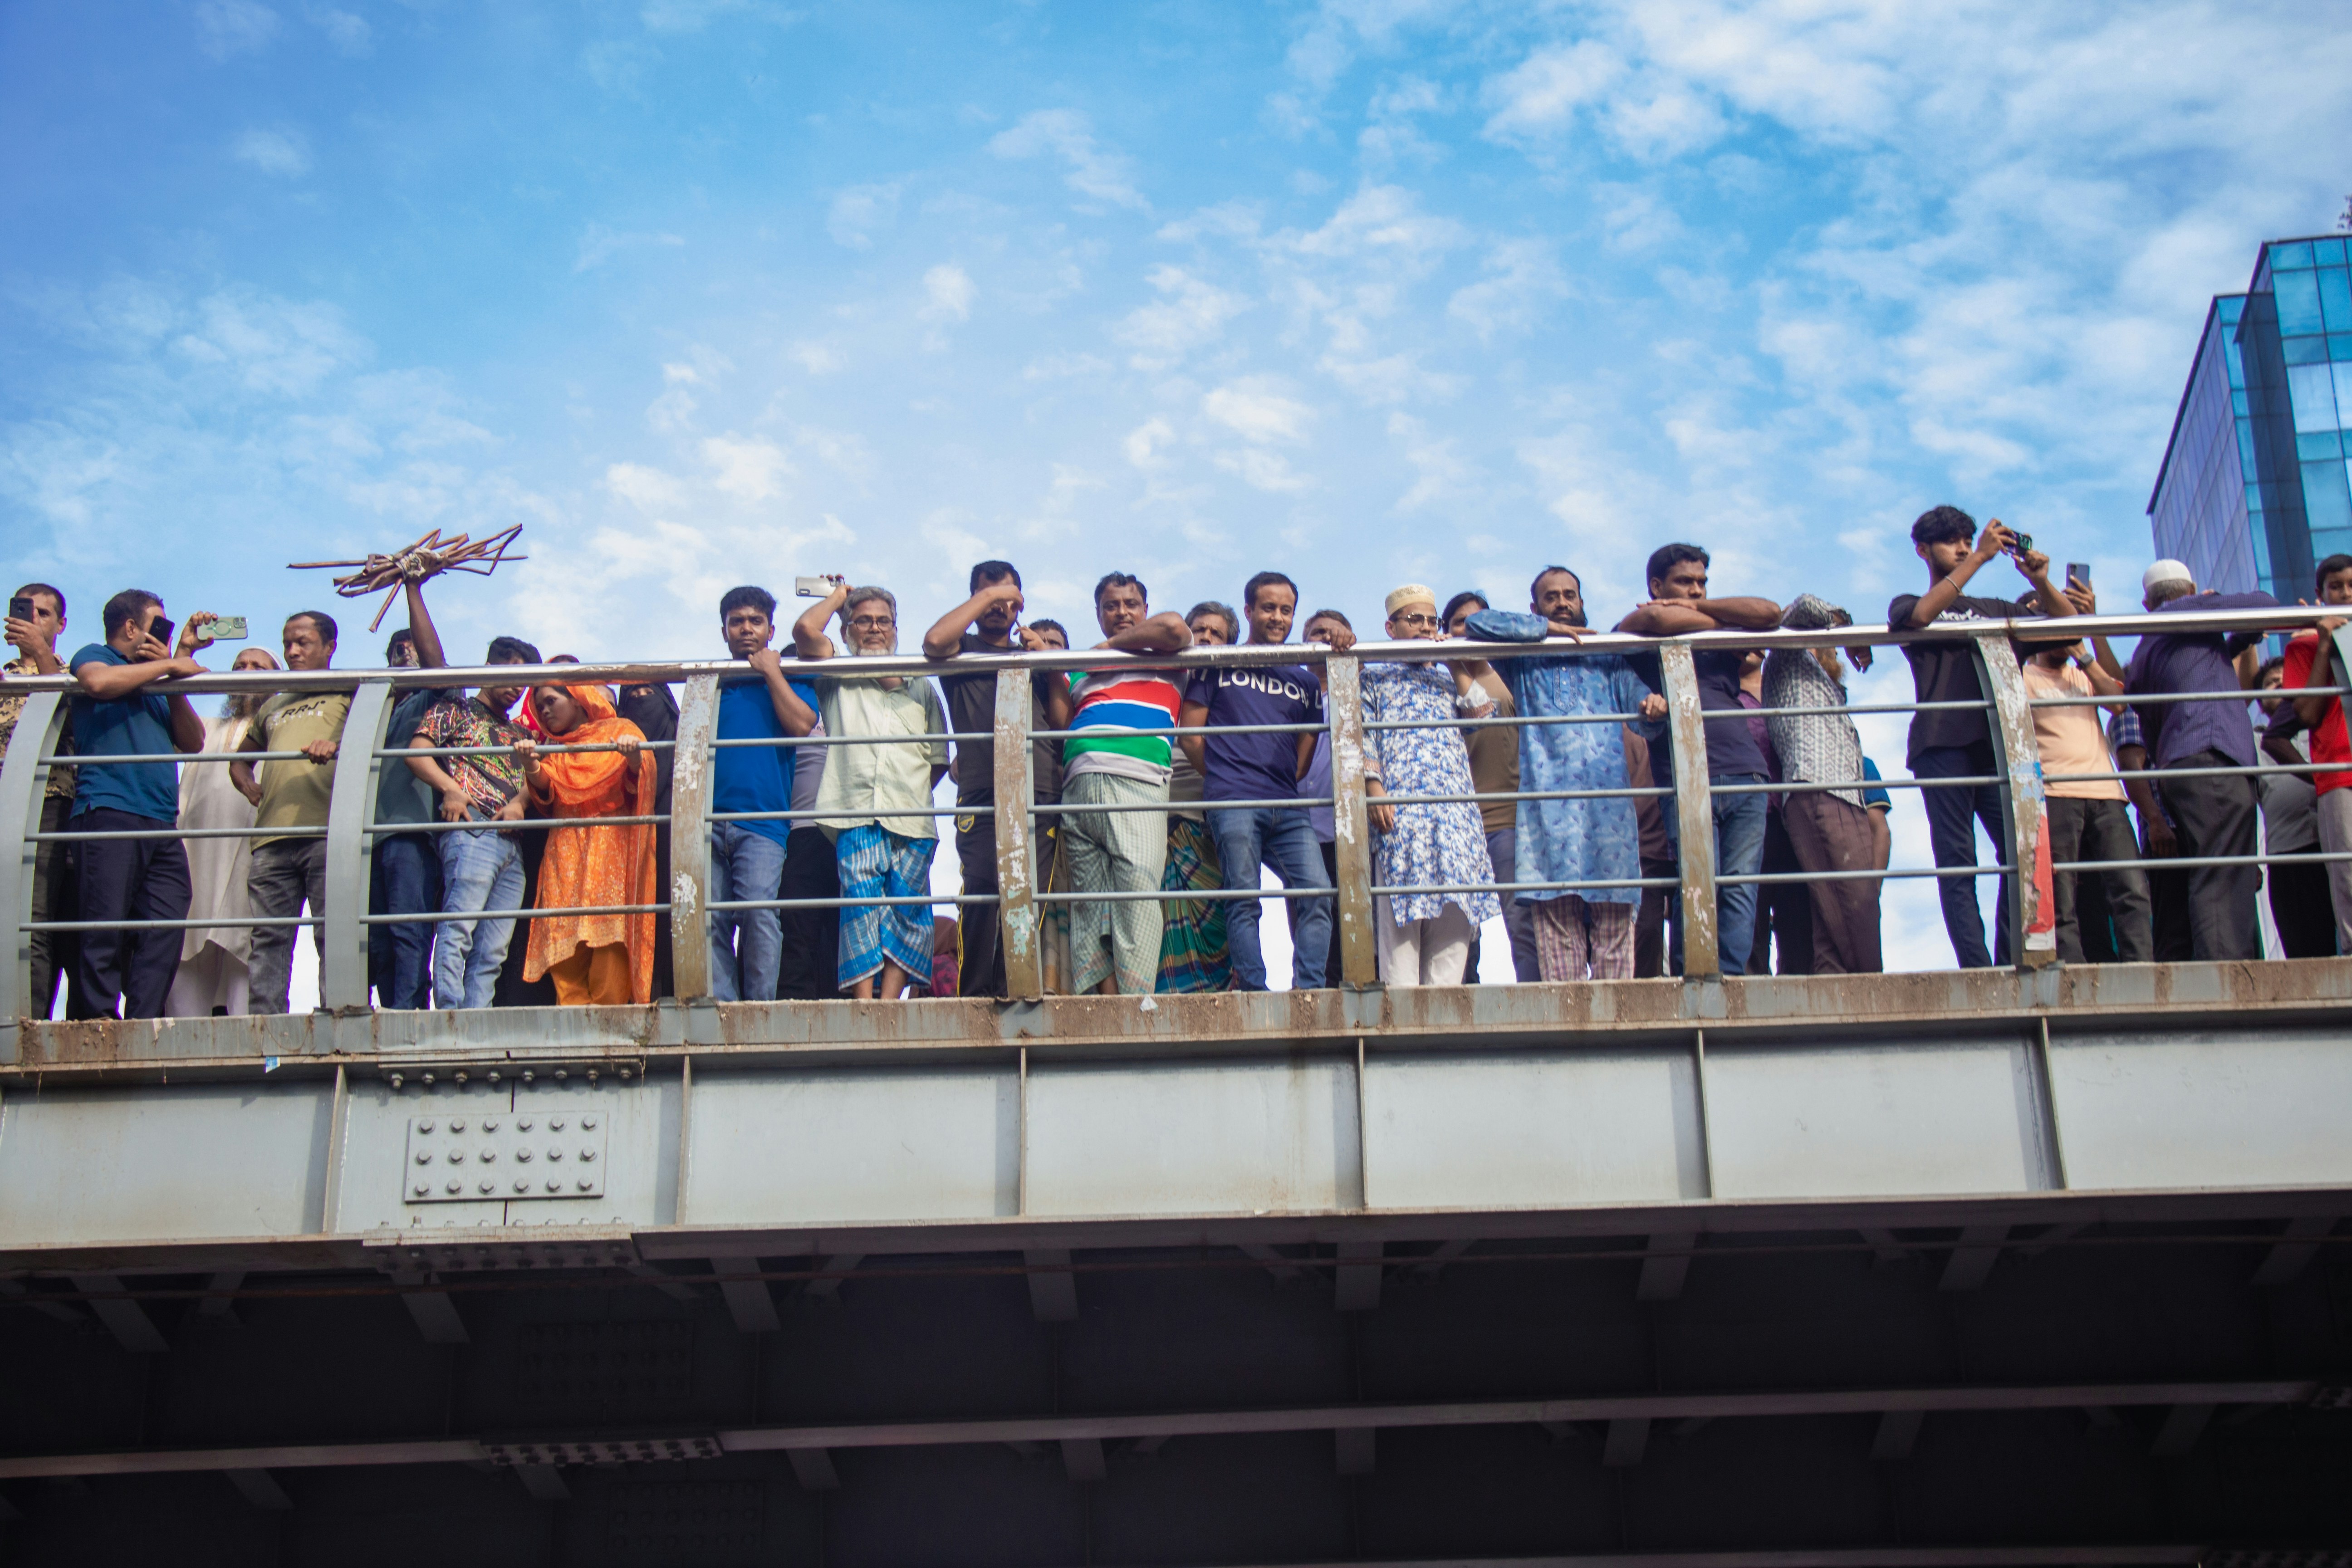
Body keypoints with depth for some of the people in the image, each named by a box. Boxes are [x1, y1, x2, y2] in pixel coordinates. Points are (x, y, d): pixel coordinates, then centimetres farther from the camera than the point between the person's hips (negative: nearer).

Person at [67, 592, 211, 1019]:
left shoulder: (154, 687, 30)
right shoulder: (93, 656, 13)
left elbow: (192, 741, 19)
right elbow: (99, 682, -12)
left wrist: (174, 670, 9)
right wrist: (171, 665, -2)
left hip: (161, 827, 6)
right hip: (108, 813, -6)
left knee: (164, 934, -7)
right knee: (106, 930, -14)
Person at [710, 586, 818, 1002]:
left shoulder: (789, 678, 17)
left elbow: (801, 724, -2)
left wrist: (771, 672, 3)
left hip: (762, 817, -3)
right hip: (709, 819, 3)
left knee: (758, 907, -19)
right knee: (711, 918, -7)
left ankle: (761, 1006, -20)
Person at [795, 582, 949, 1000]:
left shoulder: (920, 688, 26)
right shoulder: (836, 681, 20)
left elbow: (939, 758, 25)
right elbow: (805, 630, 3)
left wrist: (913, 793, 11)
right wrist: (839, 596, 19)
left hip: (911, 819, 2)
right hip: (856, 815, -2)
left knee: (908, 907, -10)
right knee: (860, 900, -19)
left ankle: (889, 1000, -13)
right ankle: (864, 1002, -25)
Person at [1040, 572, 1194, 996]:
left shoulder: (1162, 658, 19)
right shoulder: (1082, 668, 30)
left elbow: (1175, 629, -3)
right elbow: (1062, 722, 20)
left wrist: (1113, 645, 9)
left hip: (1136, 781, -4)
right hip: (1079, 783, 4)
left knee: (1138, 887, -16)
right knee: (1091, 900, -5)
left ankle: (1135, 1004, -22)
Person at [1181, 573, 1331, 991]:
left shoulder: (1306, 682, 23)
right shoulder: (1219, 666, 13)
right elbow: (1190, 735, 10)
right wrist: (1226, 779, 9)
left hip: (1289, 807, 3)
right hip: (1234, 802, -3)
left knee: (1317, 892, -14)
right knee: (1244, 899, -10)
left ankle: (1308, 992, -16)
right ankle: (1253, 993, -12)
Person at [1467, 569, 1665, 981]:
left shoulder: (1609, 659, 23)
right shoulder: (1523, 661, 19)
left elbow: (1643, 711, 10)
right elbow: (1477, 623, 3)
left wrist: (1654, 707, -14)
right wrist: (1547, 628, 3)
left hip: (1608, 804, 1)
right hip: (1549, 806, -1)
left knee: (1614, 924, -6)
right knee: (1557, 923, -9)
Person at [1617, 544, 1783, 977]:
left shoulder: (1721, 641, 26)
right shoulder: (1637, 628, 16)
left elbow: (1770, 614, 11)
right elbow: (1658, 619, -7)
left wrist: (1698, 608, 12)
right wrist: (1720, 622, 9)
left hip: (1745, 772, 4)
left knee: (1740, 888, -8)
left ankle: (1732, 977, -12)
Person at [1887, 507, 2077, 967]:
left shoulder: (1992, 609, 28)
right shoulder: (1908, 605, 18)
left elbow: (2065, 620, 24)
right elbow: (1921, 615, -8)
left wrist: (2041, 582, 4)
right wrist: (1980, 558, -10)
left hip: (1996, 742, 4)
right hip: (1943, 743, -3)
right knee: (1957, 863, -10)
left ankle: (2012, 966, -9)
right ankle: (1978, 974, -17)